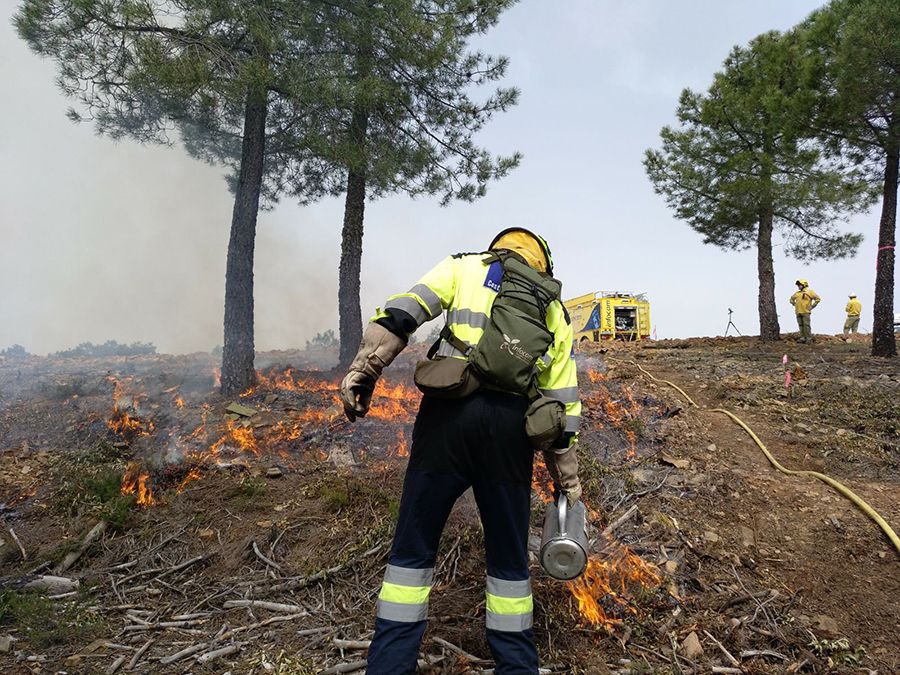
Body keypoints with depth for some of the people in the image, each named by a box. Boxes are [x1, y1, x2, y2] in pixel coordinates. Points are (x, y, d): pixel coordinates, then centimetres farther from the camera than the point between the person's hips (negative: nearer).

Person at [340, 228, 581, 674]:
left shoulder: (464, 267, 18)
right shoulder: (554, 310, 23)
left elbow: (402, 312, -1)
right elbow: (562, 403, 18)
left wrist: (363, 370, -6)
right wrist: (567, 480, 24)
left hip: (449, 409, -2)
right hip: (511, 421, 2)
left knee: (413, 547, 10)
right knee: (508, 554, 18)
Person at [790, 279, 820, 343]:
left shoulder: (809, 292, 0)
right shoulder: (797, 293, 17)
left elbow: (818, 299, -2)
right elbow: (791, 299, 33)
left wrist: (812, 306, -5)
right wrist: (795, 305, 17)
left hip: (805, 312, -6)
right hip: (798, 312, 6)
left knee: (806, 325, -9)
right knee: (801, 326, 6)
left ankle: (809, 339, -6)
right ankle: (802, 338, 10)